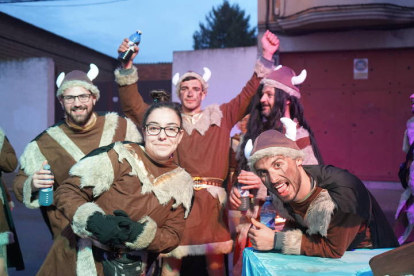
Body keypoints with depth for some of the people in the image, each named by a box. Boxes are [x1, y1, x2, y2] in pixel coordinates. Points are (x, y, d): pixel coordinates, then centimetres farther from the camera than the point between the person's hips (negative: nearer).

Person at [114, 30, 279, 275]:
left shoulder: (220, 116, 15)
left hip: (210, 198, 0)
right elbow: (132, 105, 9)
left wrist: (266, 56, 5)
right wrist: (127, 66, -1)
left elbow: (249, 94, 13)